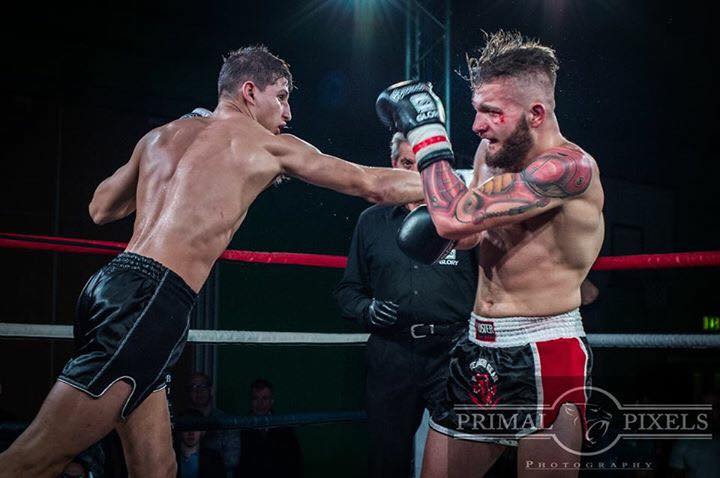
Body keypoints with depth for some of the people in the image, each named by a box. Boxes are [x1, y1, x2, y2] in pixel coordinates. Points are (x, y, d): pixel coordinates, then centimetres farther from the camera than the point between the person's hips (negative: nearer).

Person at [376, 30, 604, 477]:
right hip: (477, 348, 8)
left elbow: (457, 217, -27)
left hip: (543, 356, -8)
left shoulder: (570, 166, -19)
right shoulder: (492, 151, 7)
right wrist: (461, 232, 1)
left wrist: (428, 131, -15)